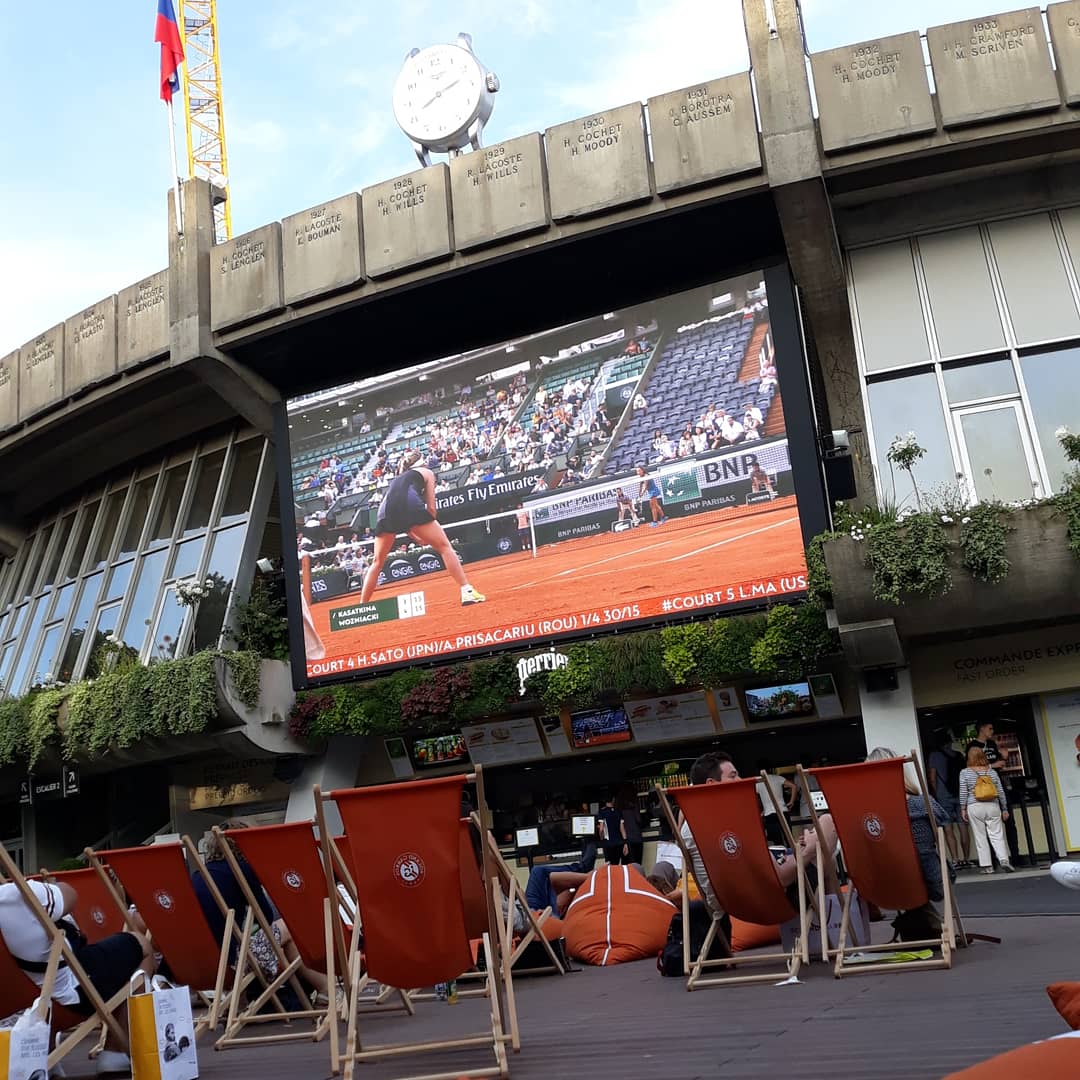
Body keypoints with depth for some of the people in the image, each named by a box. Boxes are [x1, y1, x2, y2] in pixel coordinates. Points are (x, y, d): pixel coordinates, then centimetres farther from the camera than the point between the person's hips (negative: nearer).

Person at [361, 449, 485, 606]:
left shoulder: (397, 478, 42)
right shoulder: (427, 472, 29)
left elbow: (400, 517, 38)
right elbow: (431, 507, 17)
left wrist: (417, 538, 40)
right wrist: (430, 531, 29)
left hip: (385, 508, 4)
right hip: (410, 504, -4)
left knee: (377, 562, 18)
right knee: (444, 546, 5)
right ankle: (467, 592, -5)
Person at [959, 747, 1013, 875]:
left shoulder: (965, 773, -3)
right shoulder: (992, 772, 5)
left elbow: (963, 793, -4)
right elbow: (1001, 791, 8)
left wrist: (963, 809, 3)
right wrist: (1004, 809, 16)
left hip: (974, 808, -2)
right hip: (992, 807, 2)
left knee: (980, 837, 4)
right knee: (996, 835, 2)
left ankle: (986, 866, 5)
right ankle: (1004, 860, -12)